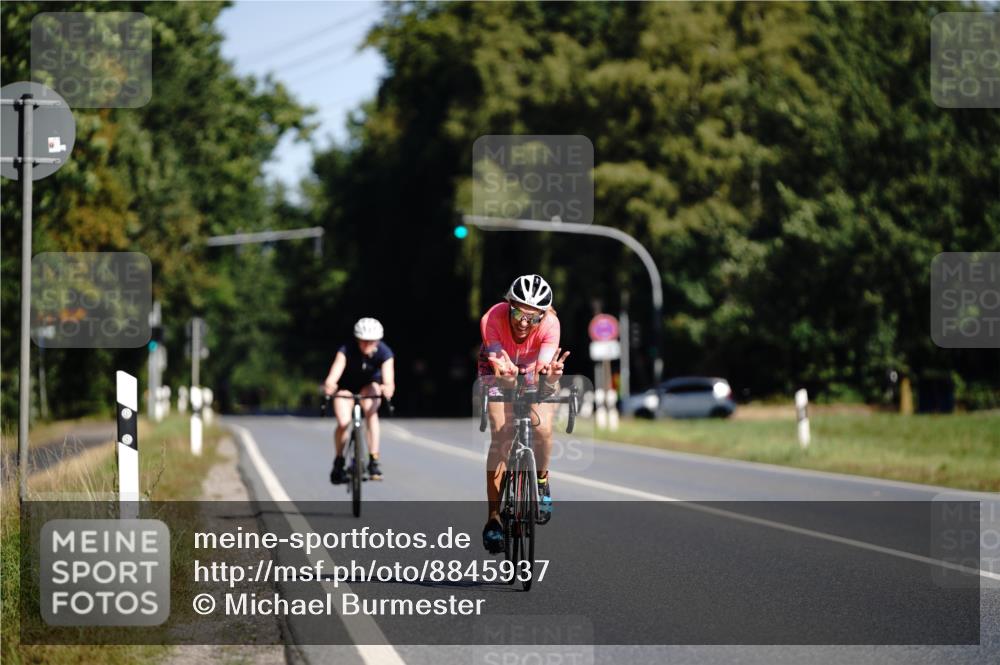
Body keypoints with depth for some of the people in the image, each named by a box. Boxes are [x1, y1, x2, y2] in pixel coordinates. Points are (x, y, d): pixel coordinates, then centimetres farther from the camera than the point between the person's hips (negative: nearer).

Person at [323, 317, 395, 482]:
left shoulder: (384, 353, -29)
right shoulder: (347, 351, -32)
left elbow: (388, 379, -42)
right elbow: (335, 373, -44)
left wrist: (387, 388, -66)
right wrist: (329, 385, -67)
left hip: (370, 385, 1)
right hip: (347, 387, -1)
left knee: (370, 411, -30)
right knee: (343, 422, -21)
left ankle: (374, 460, -24)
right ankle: (339, 461, 5)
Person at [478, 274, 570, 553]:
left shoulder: (550, 324, -34)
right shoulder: (492, 319, -36)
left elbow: (544, 365, -45)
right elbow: (497, 364, -45)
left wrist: (549, 373, -69)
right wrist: (503, 370, -69)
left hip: (535, 374, 1)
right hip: (501, 374, -1)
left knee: (542, 429, -22)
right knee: (500, 436, -19)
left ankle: (541, 482, 11)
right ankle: (494, 517, -14)